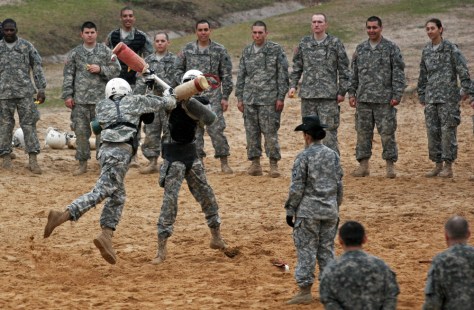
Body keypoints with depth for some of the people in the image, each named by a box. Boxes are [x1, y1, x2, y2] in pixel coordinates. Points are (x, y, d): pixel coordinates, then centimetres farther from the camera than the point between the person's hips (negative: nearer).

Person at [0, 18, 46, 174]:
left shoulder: (27, 46, 3)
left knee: (29, 124, -5)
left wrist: (41, 89, -3)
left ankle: (33, 159, -6)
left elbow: (37, 67, 3)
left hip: (25, 92, -1)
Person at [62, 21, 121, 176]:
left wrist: (100, 69, -12)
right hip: (80, 100, 1)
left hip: (101, 99, -1)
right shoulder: (74, 53, 8)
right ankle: (82, 163, 12)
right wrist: (67, 95, -1)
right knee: (81, 131, 3)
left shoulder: (105, 51, 5)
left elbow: (116, 69, 4)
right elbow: (68, 75, 6)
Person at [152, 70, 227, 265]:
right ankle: (161, 249, -9)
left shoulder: (200, 103, -1)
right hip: (173, 155, -5)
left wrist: (190, 102, -32)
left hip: (191, 153, 5)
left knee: (206, 194, 12)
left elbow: (210, 118, -21)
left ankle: (216, 238, 31)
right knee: (170, 198, -11)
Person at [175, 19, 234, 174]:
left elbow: (226, 76, 2)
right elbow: (178, 69, 13)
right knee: (195, 129, 5)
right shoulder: (187, 49, 7)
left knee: (216, 129, -7)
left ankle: (224, 162, -1)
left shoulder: (219, 50, 2)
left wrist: (225, 97, -2)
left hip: (212, 95, -2)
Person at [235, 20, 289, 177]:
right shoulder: (247, 51, 12)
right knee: (252, 132, 5)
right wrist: (239, 98, 10)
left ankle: (273, 164, 0)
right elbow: (241, 76, 16)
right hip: (249, 99, 4)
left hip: (269, 99, -4)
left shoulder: (276, 50, -1)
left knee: (270, 132, -5)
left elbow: (283, 75, -3)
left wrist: (281, 97, -8)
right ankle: (255, 163, 12)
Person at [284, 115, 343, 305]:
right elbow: (339, 185, 10)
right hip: (330, 211, 5)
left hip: (308, 212, -5)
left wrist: (290, 211, -3)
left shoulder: (304, 157, -11)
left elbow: (297, 188, -12)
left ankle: (305, 291, 1)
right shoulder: (333, 155, 5)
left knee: (306, 251, 0)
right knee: (327, 250, 12)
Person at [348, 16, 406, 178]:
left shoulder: (391, 48, 0)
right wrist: (352, 93, 8)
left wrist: (397, 95, -10)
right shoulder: (360, 49, 12)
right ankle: (363, 165, 11)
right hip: (363, 99, 4)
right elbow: (354, 74, 16)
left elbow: (398, 73, -3)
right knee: (363, 133, 5)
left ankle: (390, 166, 4)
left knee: (387, 133, -2)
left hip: (384, 99, -4)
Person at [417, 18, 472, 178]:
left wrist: (465, 89, -13)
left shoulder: (450, 48, -4)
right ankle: (438, 165, 12)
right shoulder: (426, 51, 13)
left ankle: (448, 166, -1)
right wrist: (422, 96, 17)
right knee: (432, 132, 5)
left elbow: (463, 70, -6)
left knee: (447, 131, -5)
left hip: (448, 98, -6)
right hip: (431, 99, 6)